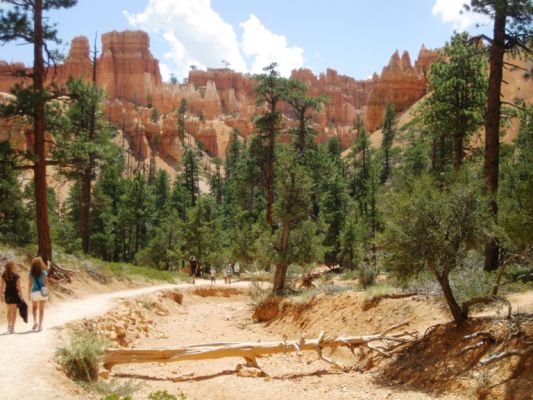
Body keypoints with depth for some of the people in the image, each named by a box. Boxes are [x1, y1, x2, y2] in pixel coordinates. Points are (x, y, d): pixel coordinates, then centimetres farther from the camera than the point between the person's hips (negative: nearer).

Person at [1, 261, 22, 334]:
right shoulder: (16, 275, -10)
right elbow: (18, 286, -11)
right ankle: (12, 328, 2)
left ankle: (9, 326, 28)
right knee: (14, 311, 3)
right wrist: (20, 295, -3)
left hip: (7, 294, 5)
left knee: (9, 310, 21)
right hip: (14, 294, -4)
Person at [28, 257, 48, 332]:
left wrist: (29, 294, 2)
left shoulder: (31, 273, -6)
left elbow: (30, 284, -5)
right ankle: (40, 325, 7)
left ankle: (35, 321, 4)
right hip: (42, 292, 0)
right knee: (41, 309, 9)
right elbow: (46, 283, -1)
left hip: (34, 292, 0)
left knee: (34, 308, 22)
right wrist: (46, 292, 12)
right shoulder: (44, 272, -6)